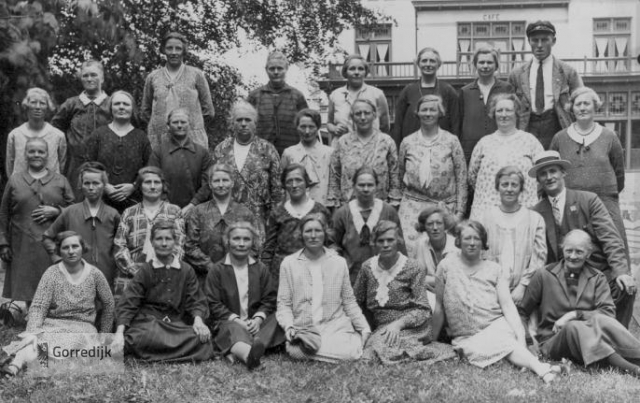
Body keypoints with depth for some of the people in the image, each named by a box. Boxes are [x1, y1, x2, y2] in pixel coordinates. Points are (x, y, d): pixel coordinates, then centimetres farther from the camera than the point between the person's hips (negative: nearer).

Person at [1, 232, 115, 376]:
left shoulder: (95, 274, 4)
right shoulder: (52, 273, 0)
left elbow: (109, 305, 14)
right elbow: (38, 306, -8)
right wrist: (32, 332, -26)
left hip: (83, 326, -1)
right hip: (53, 323, 1)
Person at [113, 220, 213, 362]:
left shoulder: (186, 271, 11)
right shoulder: (145, 270, 6)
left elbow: (196, 302, 8)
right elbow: (128, 303, -1)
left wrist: (198, 320, -16)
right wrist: (120, 332, -17)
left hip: (177, 324, 4)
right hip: (148, 323, -3)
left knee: (203, 340, -28)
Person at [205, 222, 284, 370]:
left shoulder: (261, 269, 15)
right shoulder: (217, 270, 6)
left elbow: (269, 300, 9)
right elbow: (213, 304, -1)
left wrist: (257, 319, -11)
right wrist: (237, 321, -14)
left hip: (255, 322, 3)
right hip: (228, 322, -3)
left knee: (275, 320, -27)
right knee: (234, 330, -36)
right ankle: (249, 355, -72)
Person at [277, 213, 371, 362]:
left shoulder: (339, 262, 10)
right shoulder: (289, 263, 7)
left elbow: (349, 301, 14)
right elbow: (283, 303, 6)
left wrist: (364, 328, 4)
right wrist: (288, 326, -11)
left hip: (335, 325, 1)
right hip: (303, 327, 0)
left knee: (349, 352, -32)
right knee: (295, 351, -34)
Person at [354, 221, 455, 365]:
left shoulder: (412, 268, -4)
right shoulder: (368, 267, 6)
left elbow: (423, 310, -6)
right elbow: (356, 302, 14)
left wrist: (398, 323, -21)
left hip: (409, 326, -4)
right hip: (380, 328, 4)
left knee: (382, 347, -32)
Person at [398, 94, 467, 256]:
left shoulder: (451, 141, 2)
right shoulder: (407, 143, 7)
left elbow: (461, 178, 2)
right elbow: (400, 176, 16)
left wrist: (460, 210, -1)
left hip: (444, 207, -1)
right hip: (413, 206, 1)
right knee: (410, 249, -11)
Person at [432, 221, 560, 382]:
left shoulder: (493, 268, 12)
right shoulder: (447, 266, 6)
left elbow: (507, 304, 2)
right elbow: (439, 307, 11)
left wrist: (520, 334, -12)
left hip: (497, 326, 1)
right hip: (467, 337, 0)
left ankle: (541, 368, -52)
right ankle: (541, 369, -46)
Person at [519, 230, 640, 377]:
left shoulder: (597, 278, 10)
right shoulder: (544, 275, 7)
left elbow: (608, 313, -3)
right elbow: (521, 313, 11)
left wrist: (574, 314, -15)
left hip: (591, 334, 2)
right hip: (554, 340, -1)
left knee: (599, 320, -31)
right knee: (574, 327, -35)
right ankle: (628, 367, -49)